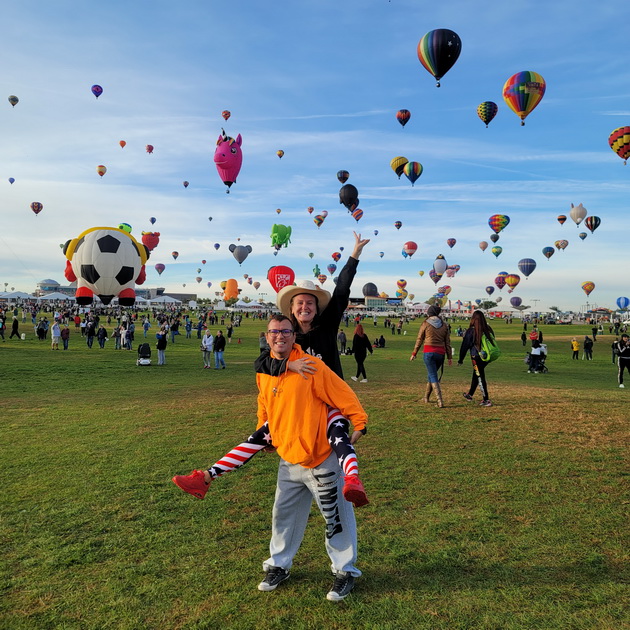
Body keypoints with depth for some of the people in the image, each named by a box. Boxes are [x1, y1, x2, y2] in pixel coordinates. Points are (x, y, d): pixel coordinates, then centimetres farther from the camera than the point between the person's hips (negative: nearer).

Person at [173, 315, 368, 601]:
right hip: (288, 459, 6)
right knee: (283, 515, 20)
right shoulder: (263, 372, 1)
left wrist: (359, 425, -14)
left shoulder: (312, 366, -19)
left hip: (321, 461, -6)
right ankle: (279, 566, 40)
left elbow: (343, 395, -15)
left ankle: (345, 571, 28)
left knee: (336, 516, 8)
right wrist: (262, 432, 21)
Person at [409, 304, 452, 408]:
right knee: (431, 374, 21)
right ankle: (426, 397, 33)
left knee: (433, 377, -1)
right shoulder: (444, 325, 7)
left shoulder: (425, 323, -2)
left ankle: (440, 401, -12)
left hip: (428, 352, -4)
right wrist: (449, 357, 10)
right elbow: (447, 342, 6)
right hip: (440, 353, 4)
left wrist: (414, 354, 10)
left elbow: (419, 340, 2)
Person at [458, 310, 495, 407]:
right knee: (476, 375, 22)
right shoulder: (488, 329, 0)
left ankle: (486, 400, 2)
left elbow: (465, 346, -8)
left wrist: (460, 360, 1)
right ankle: (470, 395, 37)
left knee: (480, 377, 2)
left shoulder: (471, 331, -13)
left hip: (476, 357, -6)